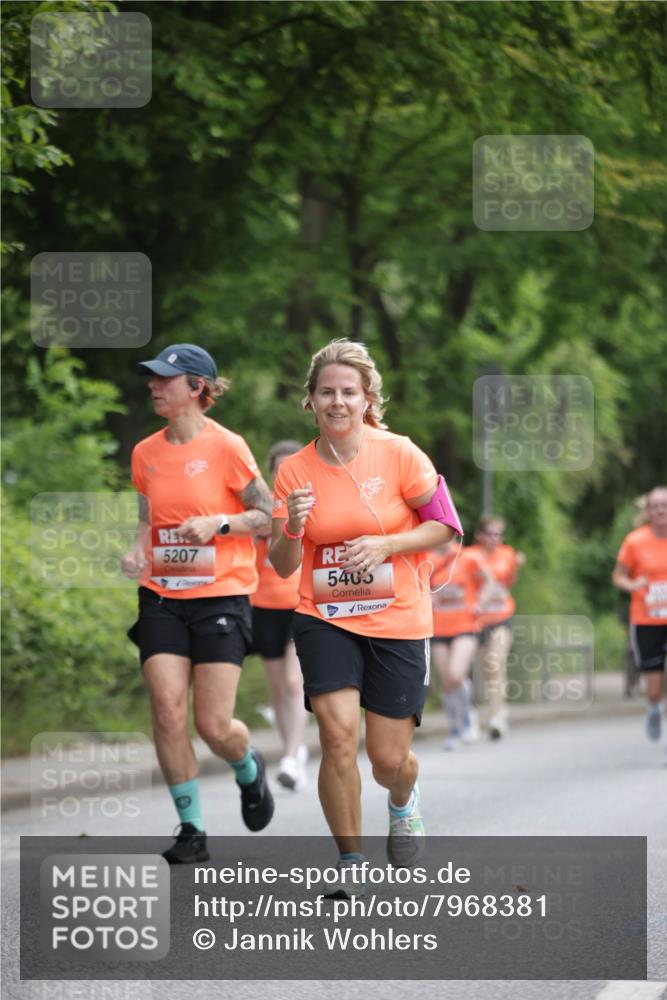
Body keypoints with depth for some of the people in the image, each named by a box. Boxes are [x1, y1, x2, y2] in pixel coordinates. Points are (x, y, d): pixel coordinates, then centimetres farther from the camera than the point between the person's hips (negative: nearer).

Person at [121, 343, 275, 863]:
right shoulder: (146, 453, 8)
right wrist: (138, 553, 1)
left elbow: (269, 516, -4)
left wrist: (217, 523, -18)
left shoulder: (226, 447, -8)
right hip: (162, 598, 4)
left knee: (214, 726, -6)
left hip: (221, 596, -4)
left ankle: (249, 770, 30)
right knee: (167, 709, -10)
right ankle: (191, 829, 1)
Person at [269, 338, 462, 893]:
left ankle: (403, 804, 39)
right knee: (338, 733, -18)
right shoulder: (295, 470, -2)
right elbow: (284, 566, 2)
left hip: (398, 622, -1)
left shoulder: (399, 454, -8)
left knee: (389, 759, 0)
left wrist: (385, 545, -16)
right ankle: (350, 861, -1)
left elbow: (445, 525, -2)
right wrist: (291, 529, -20)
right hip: (325, 618, 1)